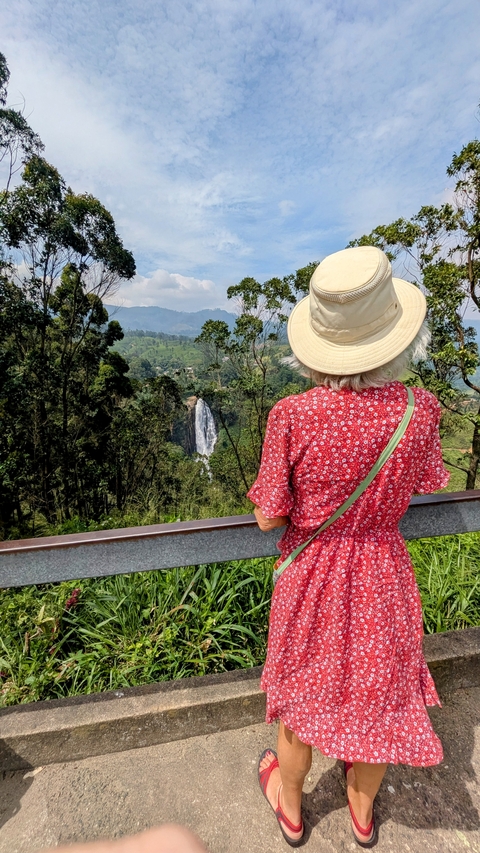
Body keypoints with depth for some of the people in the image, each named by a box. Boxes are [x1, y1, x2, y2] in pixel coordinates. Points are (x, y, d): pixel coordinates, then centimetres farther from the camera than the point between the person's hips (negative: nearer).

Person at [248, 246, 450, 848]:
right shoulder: (421, 409, -17)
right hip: (383, 574, 3)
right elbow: (422, 488, 1)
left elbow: (268, 517, -16)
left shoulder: (292, 417, -27)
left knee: (303, 694, 26)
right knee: (379, 693, 30)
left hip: (311, 575, -2)